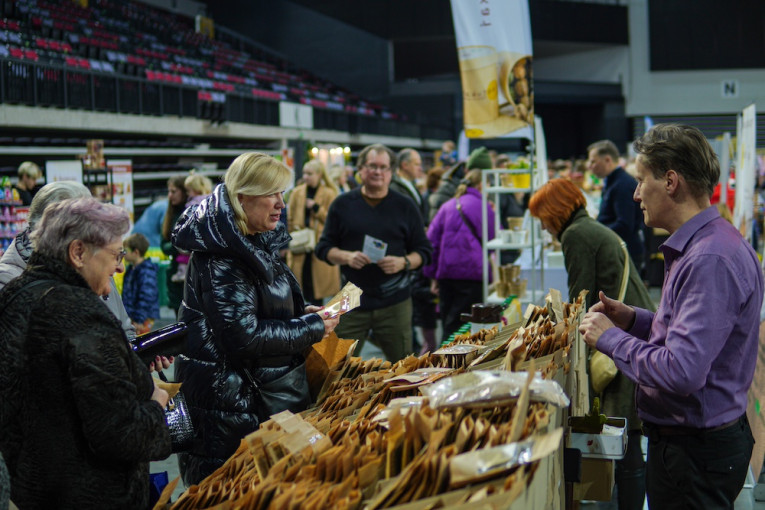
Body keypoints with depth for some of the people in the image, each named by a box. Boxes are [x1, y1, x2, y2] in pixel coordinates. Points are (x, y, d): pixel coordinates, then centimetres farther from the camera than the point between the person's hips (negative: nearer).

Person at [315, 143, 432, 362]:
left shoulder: (405, 207, 8)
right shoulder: (342, 204, 7)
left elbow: (423, 251, 8)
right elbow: (324, 247, 7)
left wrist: (403, 262, -12)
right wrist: (347, 257, -13)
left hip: (395, 303, 1)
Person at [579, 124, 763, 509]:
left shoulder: (710, 260, -25)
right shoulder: (696, 247, 9)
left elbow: (682, 372, -32)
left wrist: (611, 338, -18)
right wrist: (634, 321, 6)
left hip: (695, 454, -10)